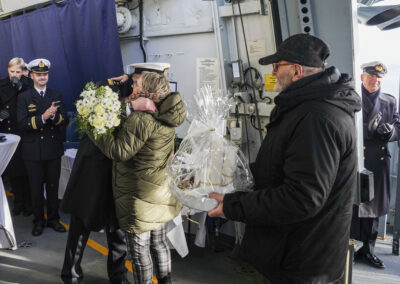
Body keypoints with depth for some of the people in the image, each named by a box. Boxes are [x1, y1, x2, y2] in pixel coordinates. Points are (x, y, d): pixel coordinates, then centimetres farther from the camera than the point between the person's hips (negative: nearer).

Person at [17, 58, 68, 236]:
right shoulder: (24, 98, -3)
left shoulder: (56, 96, 6)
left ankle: (53, 218, 27)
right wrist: (43, 117, -25)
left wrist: (54, 115, -21)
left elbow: (65, 121, -1)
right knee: (36, 188, 9)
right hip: (33, 152, -2)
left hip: (53, 150, 2)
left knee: (53, 187, 12)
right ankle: (38, 221, 24)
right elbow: (22, 124, -13)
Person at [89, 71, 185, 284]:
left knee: (140, 249, 6)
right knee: (159, 241, 22)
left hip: (141, 198, -9)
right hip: (161, 192, 9)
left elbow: (120, 151, -23)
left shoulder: (141, 119, -25)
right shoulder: (164, 117, 3)